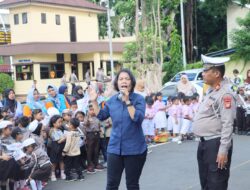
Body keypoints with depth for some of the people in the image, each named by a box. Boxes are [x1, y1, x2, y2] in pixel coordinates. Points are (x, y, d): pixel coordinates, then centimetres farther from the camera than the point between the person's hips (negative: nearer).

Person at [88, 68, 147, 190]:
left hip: (134, 149, -3)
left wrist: (127, 101, -27)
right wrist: (94, 101, 7)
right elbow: (101, 116, 18)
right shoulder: (112, 100, 5)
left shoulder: (138, 99, -8)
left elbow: (138, 118, -23)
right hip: (115, 148, 3)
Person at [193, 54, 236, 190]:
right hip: (204, 143, 10)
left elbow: (227, 124, -22)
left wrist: (223, 151, -24)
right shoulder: (211, 90, 12)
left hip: (216, 144, -9)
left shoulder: (225, 94, -18)